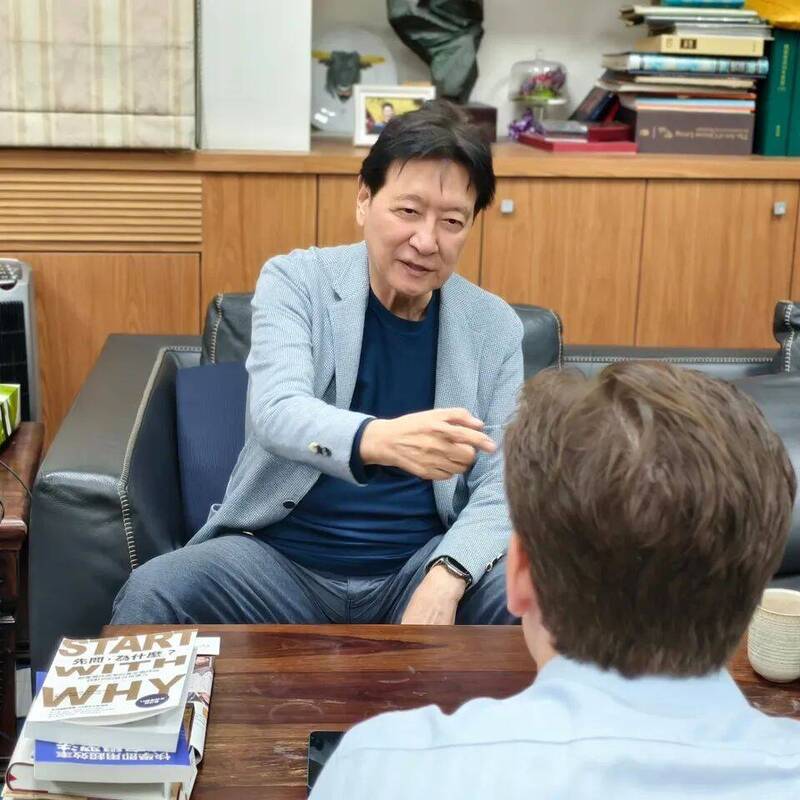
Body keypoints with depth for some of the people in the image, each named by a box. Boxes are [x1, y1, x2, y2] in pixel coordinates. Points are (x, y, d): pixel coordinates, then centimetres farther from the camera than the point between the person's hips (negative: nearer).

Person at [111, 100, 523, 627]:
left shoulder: (495, 327, 2)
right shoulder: (295, 280, -4)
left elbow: (502, 484, -3)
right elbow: (276, 412, -22)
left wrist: (446, 577, -24)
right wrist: (380, 439, -45)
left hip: (420, 564, 2)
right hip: (281, 557, -1)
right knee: (150, 596, -28)